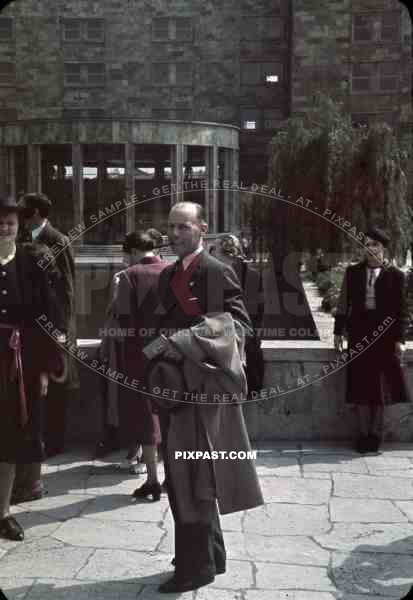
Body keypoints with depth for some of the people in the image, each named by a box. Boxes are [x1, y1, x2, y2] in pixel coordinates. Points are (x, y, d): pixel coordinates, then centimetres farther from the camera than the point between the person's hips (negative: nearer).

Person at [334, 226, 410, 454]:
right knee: (361, 385, 4)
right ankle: (364, 433, 14)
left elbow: (401, 309, 0)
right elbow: (343, 303, 8)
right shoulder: (353, 272, 6)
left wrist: (399, 338, -4)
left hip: (384, 332, -2)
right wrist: (338, 331, 4)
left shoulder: (395, 275, 0)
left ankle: (375, 433, 16)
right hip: (359, 330, 2)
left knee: (380, 384, 4)